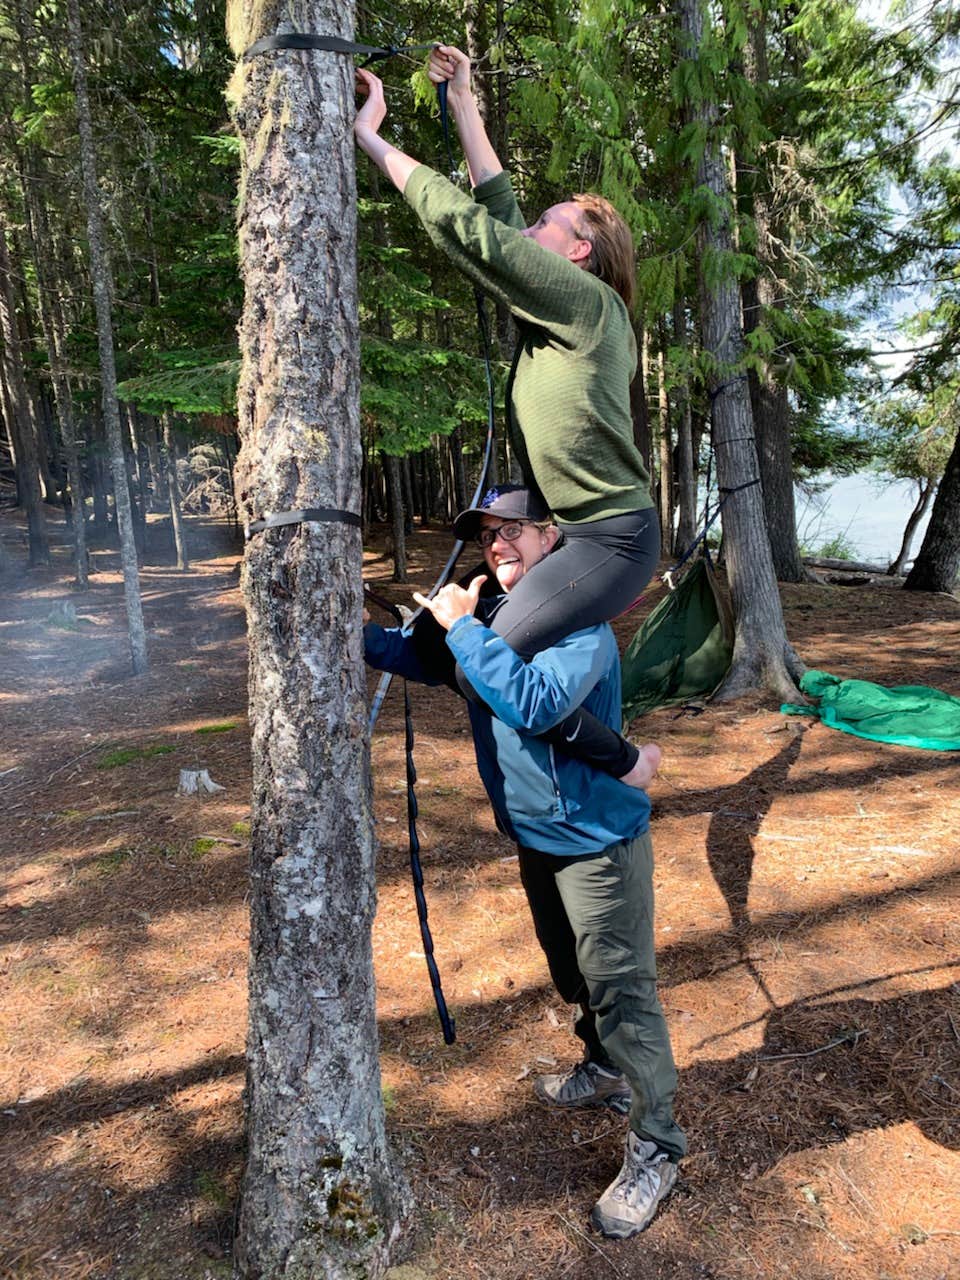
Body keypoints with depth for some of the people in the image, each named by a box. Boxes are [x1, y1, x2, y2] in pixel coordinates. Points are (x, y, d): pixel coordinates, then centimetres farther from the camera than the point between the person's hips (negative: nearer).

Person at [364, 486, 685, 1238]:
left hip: (597, 839, -8)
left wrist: (465, 626, -31)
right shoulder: (490, 612, 2)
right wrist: (356, 633, -4)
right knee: (573, 975, 26)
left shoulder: (579, 617, -22)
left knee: (621, 992, 2)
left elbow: (535, 703, -37)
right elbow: (423, 658, 11)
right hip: (537, 836, 8)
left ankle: (656, 1150, 21)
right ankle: (606, 1075, 50)